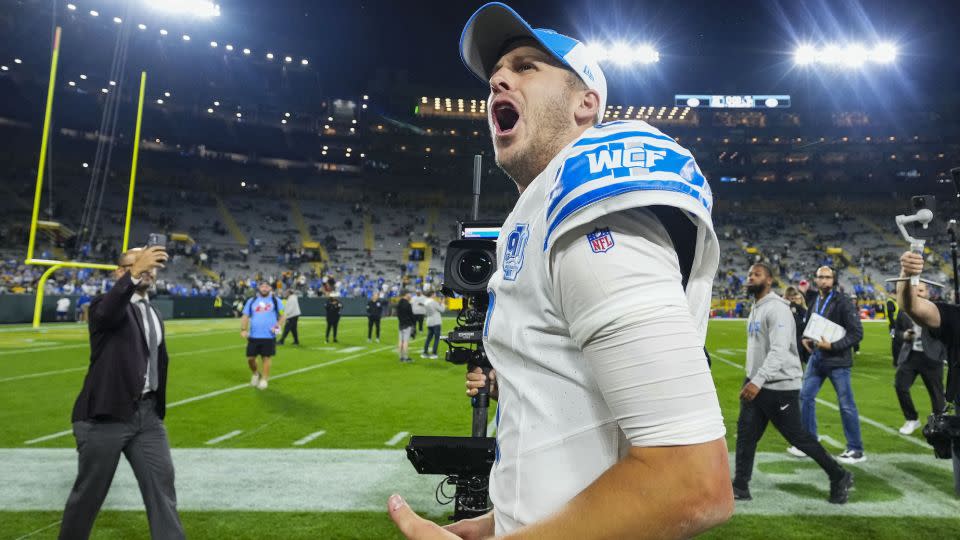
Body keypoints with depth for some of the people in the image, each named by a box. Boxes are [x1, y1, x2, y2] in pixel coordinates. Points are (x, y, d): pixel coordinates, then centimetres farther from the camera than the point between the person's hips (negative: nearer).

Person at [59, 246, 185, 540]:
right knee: (89, 492, 10)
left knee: (162, 486, 3)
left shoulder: (155, 314, 14)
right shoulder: (105, 304, -7)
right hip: (106, 415, -5)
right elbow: (105, 313, -33)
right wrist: (134, 274, -48)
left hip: (147, 414, 6)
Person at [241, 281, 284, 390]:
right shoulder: (251, 301, 9)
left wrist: (278, 326, -12)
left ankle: (264, 380, 13)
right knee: (250, 358, 4)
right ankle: (256, 374, 31)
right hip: (253, 336, 2)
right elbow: (245, 316, 10)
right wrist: (243, 329, -4)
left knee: (266, 358, 0)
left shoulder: (276, 301, 4)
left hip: (269, 336, -2)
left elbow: (282, 316, 6)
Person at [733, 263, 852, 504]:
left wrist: (758, 381, -34)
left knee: (797, 436, 3)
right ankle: (740, 487, 13)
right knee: (745, 434, 6)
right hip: (757, 384, 8)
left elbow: (779, 350, -27)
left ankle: (840, 477, 23)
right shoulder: (755, 308, 12)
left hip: (780, 387, -8)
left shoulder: (776, 308, -17)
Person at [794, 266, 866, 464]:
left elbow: (857, 333, -14)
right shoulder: (815, 302, 10)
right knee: (805, 396, 8)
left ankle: (856, 450, 13)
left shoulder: (842, 302, -11)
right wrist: (805, 338, 3)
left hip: (837, 360, -7)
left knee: (846, 404, 1)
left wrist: (832, 346, -20)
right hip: (816, 358, 7)